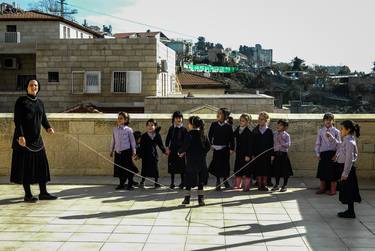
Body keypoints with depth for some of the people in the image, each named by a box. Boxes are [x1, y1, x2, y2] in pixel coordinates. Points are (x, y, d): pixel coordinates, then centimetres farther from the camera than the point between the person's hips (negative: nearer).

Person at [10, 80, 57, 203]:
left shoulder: (40, 102, 13)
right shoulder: (21, 101, -5)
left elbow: (44, 119, 12)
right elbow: (17, 120, -11)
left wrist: (48, 128, -9)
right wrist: (20, 136, -21)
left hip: (36, 138, 7)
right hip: (24, 138, -7)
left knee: (41, 164, 6)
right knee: (25, 165, -3)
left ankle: (43, 193, 12)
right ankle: (27, 195, 3)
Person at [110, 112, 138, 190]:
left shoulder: (128, 130, -4)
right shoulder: (115, 129, 7)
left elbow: (132, 141, 1)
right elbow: (113, 141, 16)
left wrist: (134, 151, 0)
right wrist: (112, 150, 17)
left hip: (126, 151, -4)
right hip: (117, 152, 4)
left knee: (128, 168, 0)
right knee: (119, 169, 8)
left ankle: (130, 184, 11)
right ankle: (121, 184, 20)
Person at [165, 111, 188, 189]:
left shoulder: (183, 129, -3)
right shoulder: (171, 128, 4)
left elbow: (186, 141, -4)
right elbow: (167, 139, 7)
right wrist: (167, 148, -2)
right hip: (172, 150, 2)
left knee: (181, 167, 3)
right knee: (172, 167, 6)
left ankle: (182, 183, 15)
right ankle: (172, 183, 15)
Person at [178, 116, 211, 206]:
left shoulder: (190, 134, -12)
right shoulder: (203, 134, 4)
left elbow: (185, 146, -15)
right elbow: (208, 146, 7)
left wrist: (180, 152, 3)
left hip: (191, 161, -5)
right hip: (202, 161, 5)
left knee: (189, 181, 6)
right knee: (200, 181, 10)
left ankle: (187, 198, 11)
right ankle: (201, 199, 9)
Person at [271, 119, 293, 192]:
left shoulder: (286, 135, -4)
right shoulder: (274, 134, 8)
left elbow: (288, 144, -12)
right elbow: (272, 144, 9)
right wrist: (272, 154, 3)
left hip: (283, 154, -3)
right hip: (276, 153, 3)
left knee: (285, 171, 2)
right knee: (276, 170, 10)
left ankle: (284, 186, 14)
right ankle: (276, 185, 22)